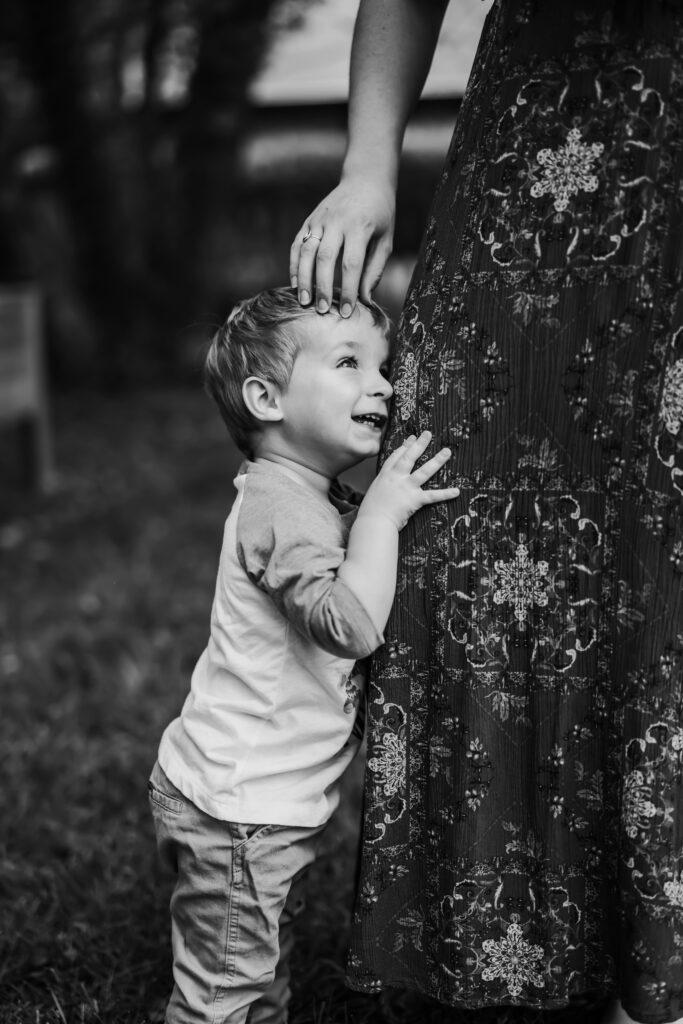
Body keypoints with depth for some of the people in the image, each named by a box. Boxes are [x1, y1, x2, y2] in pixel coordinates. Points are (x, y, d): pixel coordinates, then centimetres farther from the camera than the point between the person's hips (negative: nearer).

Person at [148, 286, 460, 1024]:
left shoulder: (303, 498, 9)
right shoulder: (282, 507, -23)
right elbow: (352, 624, -36)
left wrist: (377, 513, 5)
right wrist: (381, 514, -27)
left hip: (263, 800, 10)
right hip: (236, 811, -10)